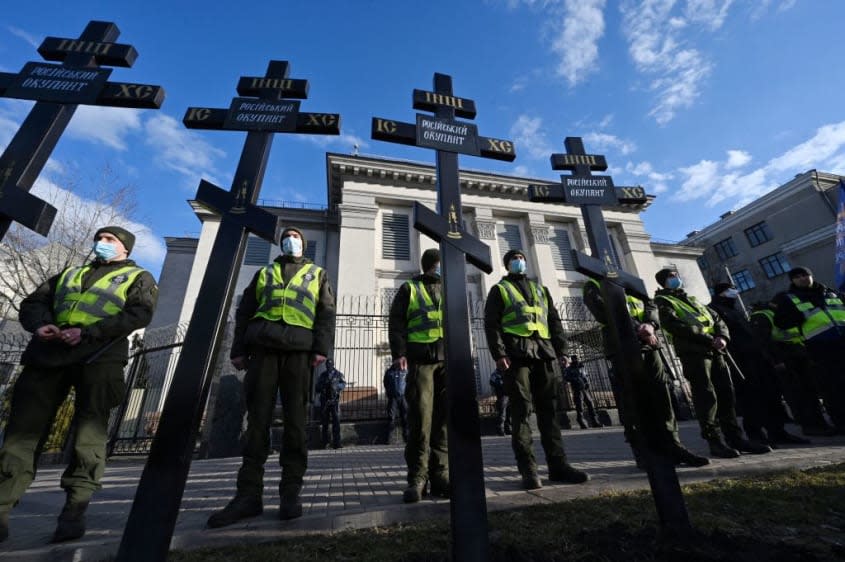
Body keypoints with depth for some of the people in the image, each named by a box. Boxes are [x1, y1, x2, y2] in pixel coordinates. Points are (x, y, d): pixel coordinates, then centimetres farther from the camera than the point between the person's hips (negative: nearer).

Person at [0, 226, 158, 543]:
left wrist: (89, 332, -15)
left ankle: (74, 510, -3)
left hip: (99, 355, -5)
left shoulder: (138, 278, 14)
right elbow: (33, 302, 20)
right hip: (48, 352, 5)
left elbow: (140, 313, -4)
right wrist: (40, 324, -3)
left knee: (89, 430, -7)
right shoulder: (70, 274, 31)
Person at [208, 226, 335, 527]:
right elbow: (245, 311, 19)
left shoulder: (317, 274, 20)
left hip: (299, 348, -2)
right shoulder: (264, 273, 27)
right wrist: (239, 349, 6)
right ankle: (249, 493, 6)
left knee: (295, 420, -3)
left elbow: (327, 312, 7)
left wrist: (322, 348, -7)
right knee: (257, 418, -1)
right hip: (262, 346, 2)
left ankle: (290, 492, 4)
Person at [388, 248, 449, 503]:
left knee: (444, 417, 3)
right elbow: (396, 323, 3)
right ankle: (417, 477, 5)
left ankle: (440, 475, 11)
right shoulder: (409, 289, 11)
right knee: (420, 417, -7)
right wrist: (399, 353, -10)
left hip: (448, 359, 4)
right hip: (421, 360, -4)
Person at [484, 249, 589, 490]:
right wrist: (499, 353, -14)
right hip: (516, 353, -4)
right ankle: (528, 469, 1)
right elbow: (491, 324, -1)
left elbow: (554, 320, 20)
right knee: (521, 410, -5)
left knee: (548, 409, 6)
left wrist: (562, 350, 8)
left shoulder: (540, 289, 26)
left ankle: (558, 464, 13)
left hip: (543, 352, 5)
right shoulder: (499, 290, 11)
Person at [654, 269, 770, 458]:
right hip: (693, 352, -7)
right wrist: (708, 338, -15)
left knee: (727, 395, 7)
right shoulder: (664, 301, 4)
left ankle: (736, 437, 16)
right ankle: (715, 441, -2)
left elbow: (716, 319, 20)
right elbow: (674, 325, -12)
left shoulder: (693, 300, 29)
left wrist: (722, 337, -2)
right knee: (707, 397, -8)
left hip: (714, 351, 7)